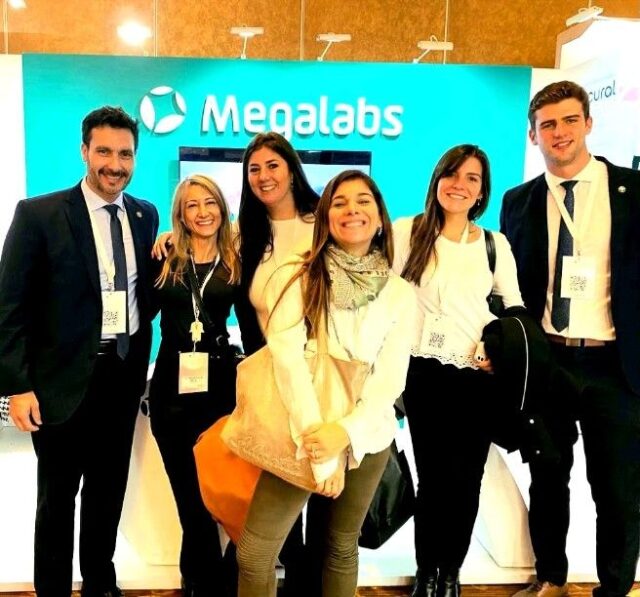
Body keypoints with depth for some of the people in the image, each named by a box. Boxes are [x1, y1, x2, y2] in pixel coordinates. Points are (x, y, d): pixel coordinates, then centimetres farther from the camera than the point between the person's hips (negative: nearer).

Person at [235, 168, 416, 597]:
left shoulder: (400, 293, 0)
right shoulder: (295, 277, -6)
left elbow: (391, 378, -5)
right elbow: (287, 358, -16)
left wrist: (346, 432, -21)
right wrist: (319, 443, -22)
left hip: (368, 438, 2)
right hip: (304, 436, -1)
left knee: (342, 548, 17)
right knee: (254, 556, -4)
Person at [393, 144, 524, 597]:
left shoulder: (495, 244, 7)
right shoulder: (407, 232, -1)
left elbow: (516, 309, 14)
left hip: (479, 377, 2)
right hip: (425, 373, -2)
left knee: (466, 479, 7)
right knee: (433, 476, 4)